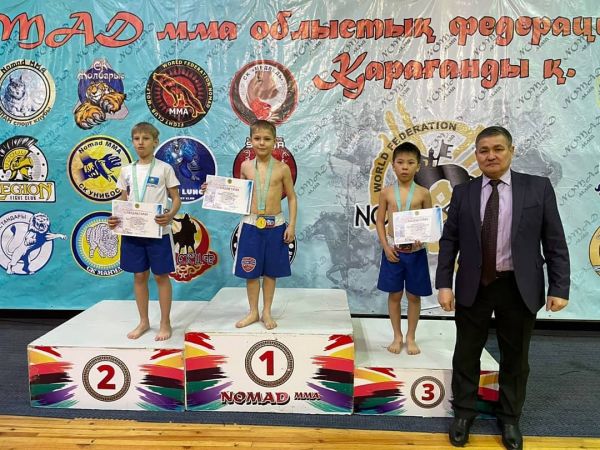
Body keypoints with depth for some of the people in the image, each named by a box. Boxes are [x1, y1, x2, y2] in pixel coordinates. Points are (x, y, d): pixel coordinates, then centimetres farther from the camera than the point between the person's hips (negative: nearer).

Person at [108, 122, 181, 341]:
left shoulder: (164, 169, -3)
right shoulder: (127, 171, 8)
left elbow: (176, 199, -3)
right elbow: (123, 201, 14)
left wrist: (170, 215, -23)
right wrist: (115, 218, -5)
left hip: (158, 231, -4)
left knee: (161, 276, 4)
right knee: (139, 276, 12)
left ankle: (165, 323, 18)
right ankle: (144, 321, 27)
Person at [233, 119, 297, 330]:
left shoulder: (282, 168, -3)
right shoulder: (246, 166, 1)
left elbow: (292, 198, 3)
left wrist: (291, 225, -4)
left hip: (275, 225, -1)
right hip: (251, 224, 1)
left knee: (271, 271, 9)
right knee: (250, 271, 7)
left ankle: (267, 312, 24)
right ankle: (253, 312, 23)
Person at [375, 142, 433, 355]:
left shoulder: (423, 193, -2)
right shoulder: (386, 193, 0)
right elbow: (380, 221, 3)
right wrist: (385, 246, -7)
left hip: (415, 251, 0)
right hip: (393, 250, 0)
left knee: (414, 296, 9)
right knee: (394, 295, 9)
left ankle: (411, 337, 25)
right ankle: (397, 336, 24)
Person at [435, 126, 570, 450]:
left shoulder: (538, 188, -1)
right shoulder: (463, 193, 2)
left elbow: (555, 242, -1)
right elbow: (449, 242, 1)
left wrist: (559, 287, -6)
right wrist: (444, 284, -5)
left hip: (519, 288, 0)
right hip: (473, 286, 1)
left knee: (515, 358, 14)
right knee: (466, 355, 12)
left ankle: (509, 419, 35)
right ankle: (463, 413, 31)